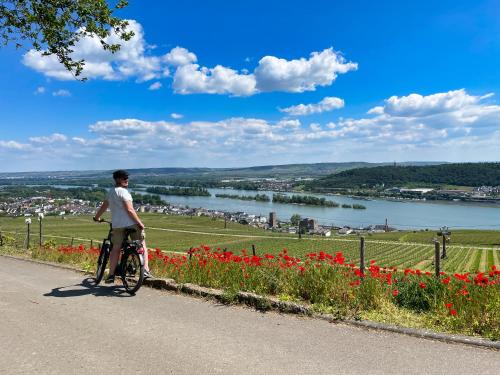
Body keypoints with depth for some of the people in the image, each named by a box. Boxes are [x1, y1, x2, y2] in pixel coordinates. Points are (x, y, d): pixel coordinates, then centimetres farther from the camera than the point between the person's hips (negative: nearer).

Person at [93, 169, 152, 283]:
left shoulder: (110, 192, 14)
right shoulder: (123, 192, -10)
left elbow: (104, 206, 26)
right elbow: (129, 210, -18)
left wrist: (96, 217, 43)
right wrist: (139, 223, -14)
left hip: (116, 225, 6)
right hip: (131, 223, -6)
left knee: (116, 248, 12)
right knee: (142, 245, 6)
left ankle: (111, 275, 10)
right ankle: (145, 270, 0)